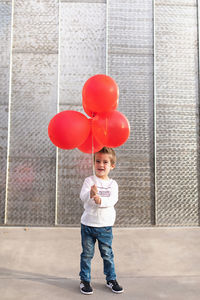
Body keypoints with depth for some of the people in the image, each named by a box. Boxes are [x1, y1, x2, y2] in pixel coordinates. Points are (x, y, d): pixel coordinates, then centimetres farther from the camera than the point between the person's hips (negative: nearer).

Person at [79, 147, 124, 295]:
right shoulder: (89, 180, -4)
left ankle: (111, 279, 31)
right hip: (88, 224, -1)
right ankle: (85, 280, 26)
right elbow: (83, 196, -18)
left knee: (107, 254, 13)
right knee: (87, 254, 10)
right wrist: (91, 194, -40)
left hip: (106, 226, 1)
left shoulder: (113, 184, 1)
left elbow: (113, 199, -14)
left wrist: (100, 200, -32)